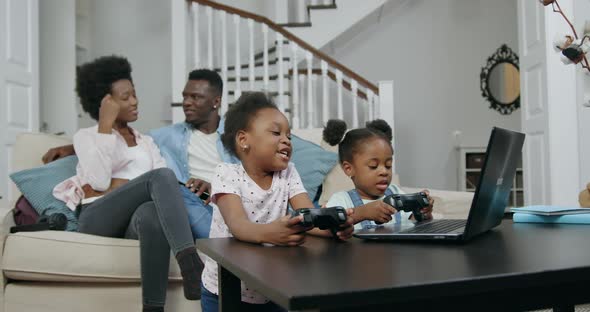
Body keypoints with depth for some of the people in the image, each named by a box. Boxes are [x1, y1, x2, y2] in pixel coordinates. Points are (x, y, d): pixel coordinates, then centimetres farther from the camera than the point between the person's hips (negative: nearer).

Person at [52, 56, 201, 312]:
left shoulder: (146, 141, 26)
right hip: (97, 218, -3)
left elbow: (166, 184, 7)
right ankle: (191, 262, -47)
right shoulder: (87, 136, 14)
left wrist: (113, 187, -9)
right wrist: (106, 125, -4)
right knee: (161, 176, -30)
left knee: (151, 212, -38)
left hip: (134, 222, 3)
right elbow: (99, 182, -8)